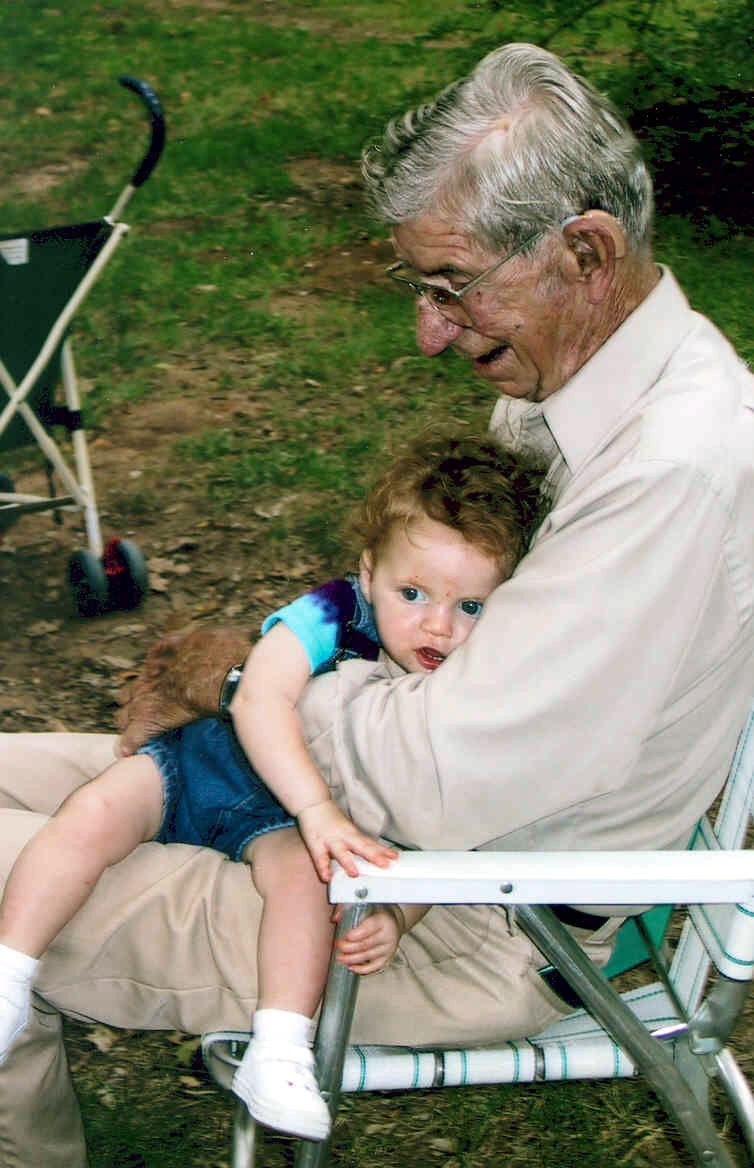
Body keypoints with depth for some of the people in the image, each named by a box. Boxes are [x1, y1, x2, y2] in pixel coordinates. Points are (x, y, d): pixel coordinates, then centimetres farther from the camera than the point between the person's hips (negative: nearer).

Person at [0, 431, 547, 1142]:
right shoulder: (331, 617, -20)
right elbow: (263, 701, -35)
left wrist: (396, 916, -29)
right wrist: (318, 809, -46)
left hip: (285, 818, 1)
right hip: (210, 763, -1)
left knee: (303, 869, -32)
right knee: (97, 810, -23)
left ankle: (280, 1057, -29)